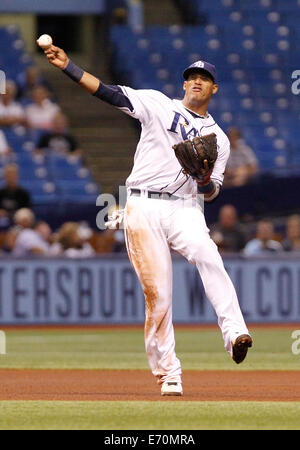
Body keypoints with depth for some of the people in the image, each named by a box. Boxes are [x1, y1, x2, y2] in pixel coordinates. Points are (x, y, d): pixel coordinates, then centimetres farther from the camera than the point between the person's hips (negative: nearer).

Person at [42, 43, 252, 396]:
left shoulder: (217, 138, 16)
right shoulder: (159, 105, 11)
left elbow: (210, 193, 12)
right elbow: (110, 93, 2)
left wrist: (206, 179, -12)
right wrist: (67, 66, -8)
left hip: (184, 209, 1)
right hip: (143, 208, -1)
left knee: (207, 256, -31)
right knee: (157, 294, -7)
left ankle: (234, 333, -40)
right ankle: (167, 374, 3)